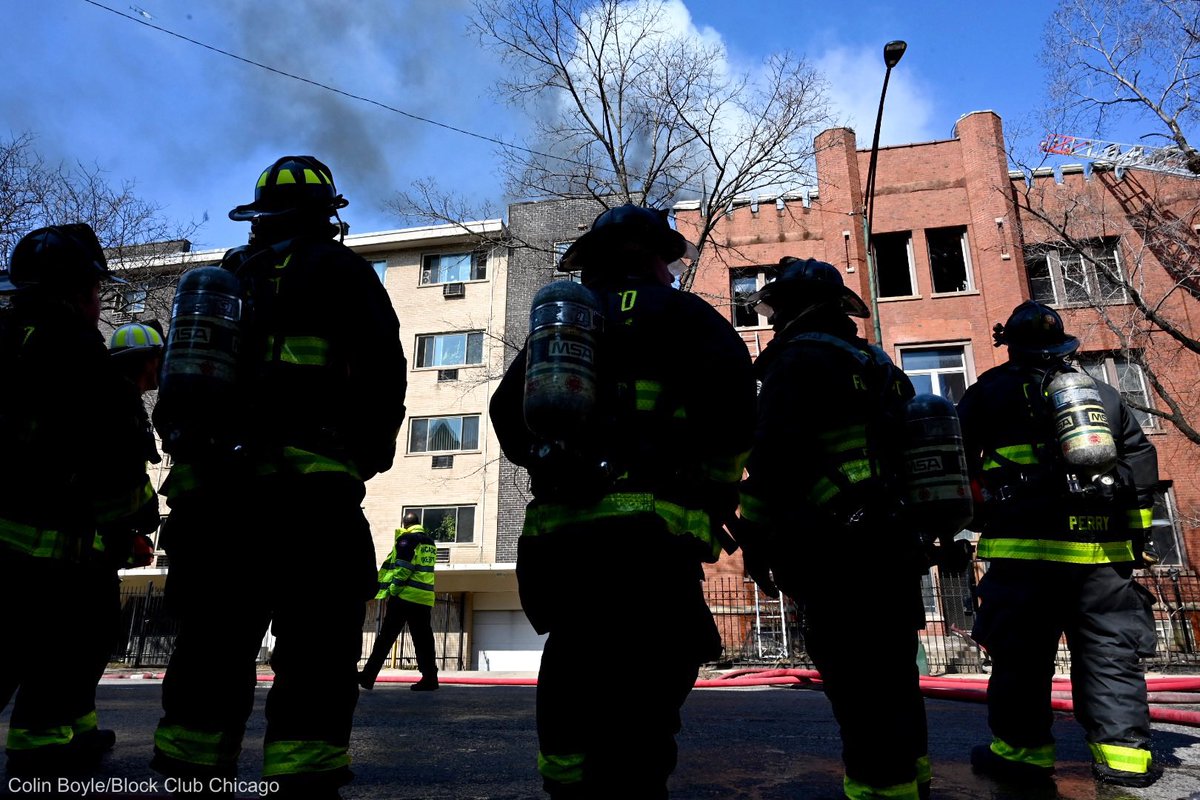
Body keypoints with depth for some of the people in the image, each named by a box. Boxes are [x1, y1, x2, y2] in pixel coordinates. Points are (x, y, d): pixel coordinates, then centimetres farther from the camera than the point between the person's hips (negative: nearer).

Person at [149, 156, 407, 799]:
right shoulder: (334, 268, 3)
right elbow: (383, 363, -7)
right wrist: (371, 449, 3)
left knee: (213, 646, 14)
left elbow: (173, 387, 21)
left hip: (207, 483, 7)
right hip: (304, 485, -6)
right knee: (317, 648, -3)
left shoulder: (223, 279, 21)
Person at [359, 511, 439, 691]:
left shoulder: (406, 539, -4)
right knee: (423, 640, 6)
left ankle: (368, 676, 1)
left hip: (404, 596, -6)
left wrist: (391, 590, -9)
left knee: (385, 637, 0)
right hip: (425, 599, 6)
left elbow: (402, 567, -12)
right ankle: (429, 678, 2)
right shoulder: (430, 542, 18)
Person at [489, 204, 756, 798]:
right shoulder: (677, 313, 7)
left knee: (574, 690, 15)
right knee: (642, 702, -5)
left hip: (556, 528, 6)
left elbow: (507, 411, 22)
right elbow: (731, 393, -8)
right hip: (644, 527, -6)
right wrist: (718, 492, 2)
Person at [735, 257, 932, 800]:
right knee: (891, 671, 18)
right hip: (892, 546, 10)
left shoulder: (799, 359, -8)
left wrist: (755, 539, -11)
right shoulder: (874, 363, 19)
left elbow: (774, 456, -18)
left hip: (837, 552, -9)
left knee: (855, 682, -3)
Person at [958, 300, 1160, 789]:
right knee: (1109, 650, 10)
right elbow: (1140, 462, 18)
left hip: (1025, 547, -4)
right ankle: (1124, 753, 13)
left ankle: (1022, 748, 6)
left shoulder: (990, 392, 4)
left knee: (1020, 651, 1)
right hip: (1102, 548, 4)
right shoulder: (1104, 394, 17)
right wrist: (1134, 526, 22)